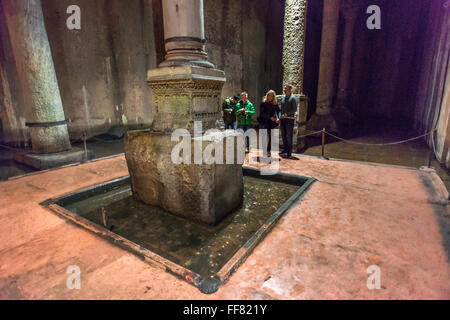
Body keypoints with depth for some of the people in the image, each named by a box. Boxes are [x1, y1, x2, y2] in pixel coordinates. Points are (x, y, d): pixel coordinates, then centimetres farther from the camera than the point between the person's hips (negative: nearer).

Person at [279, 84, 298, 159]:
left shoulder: (293, 98, -6)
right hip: (283, 119, 7)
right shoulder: (282, 97, 15)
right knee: (284, 136, 11)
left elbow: (295, 109, -10)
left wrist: (286, 114, -17)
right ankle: (285, 150, 23)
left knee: (289, 136, -4)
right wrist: (280, 116, 9)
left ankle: (289, 153, 3)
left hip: (289, 119, -6)